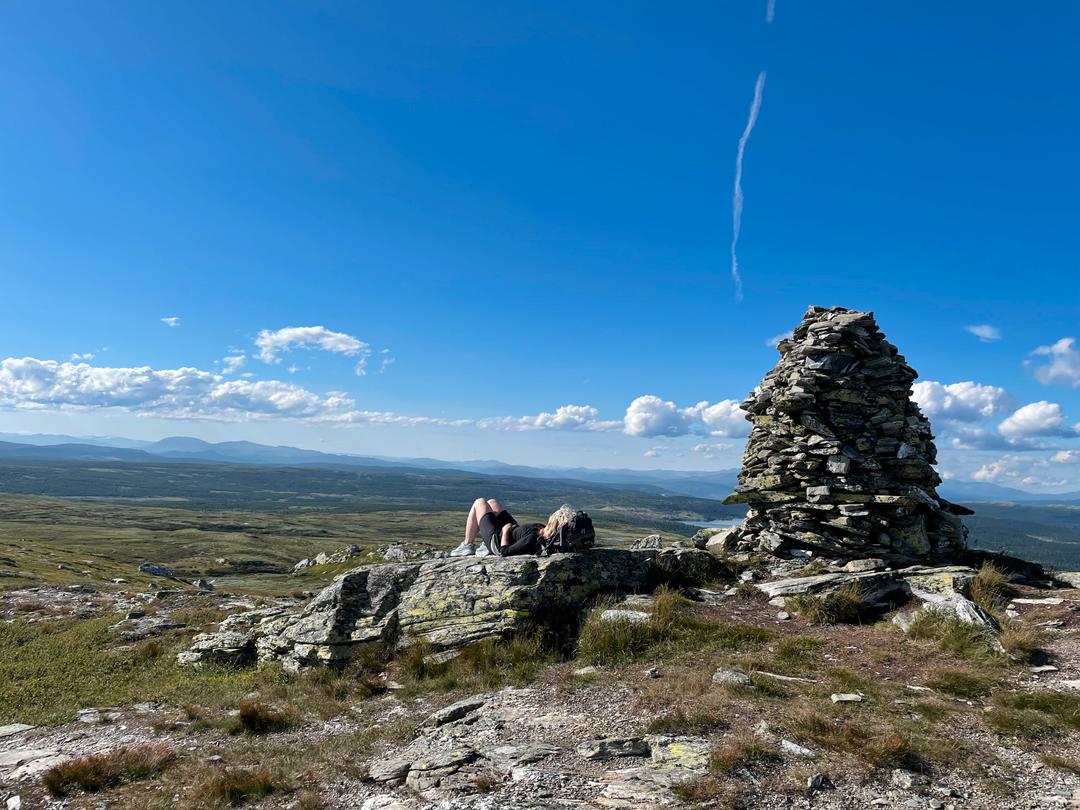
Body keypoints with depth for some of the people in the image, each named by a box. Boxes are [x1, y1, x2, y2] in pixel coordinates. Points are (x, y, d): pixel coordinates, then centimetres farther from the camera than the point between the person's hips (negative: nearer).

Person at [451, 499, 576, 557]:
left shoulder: (532, 540, -44)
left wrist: (505, 530, -20)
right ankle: (486, 546, 31)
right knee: (491, 502, 23)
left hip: (497, 540, -7)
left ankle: (467, 546, 24)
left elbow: (504, 552, -32)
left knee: (479, 502, 10)